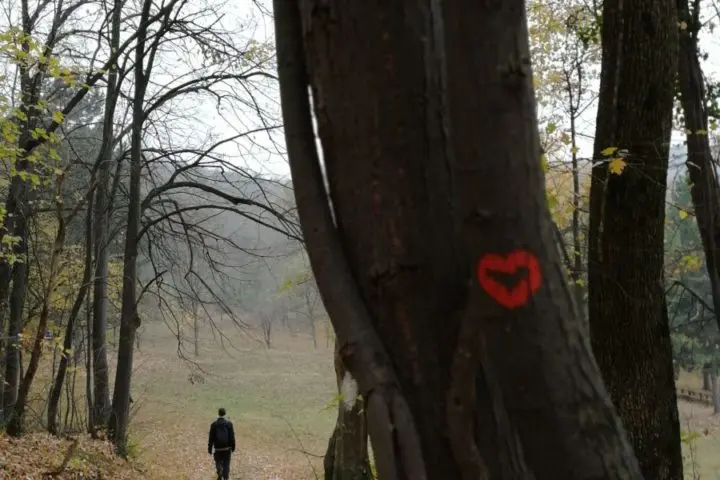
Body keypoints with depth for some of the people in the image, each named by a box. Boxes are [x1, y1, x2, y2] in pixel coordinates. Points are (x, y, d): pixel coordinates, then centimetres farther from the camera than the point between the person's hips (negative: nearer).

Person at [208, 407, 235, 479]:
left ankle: (220, 474, -5)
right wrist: (233, 446, 6)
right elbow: (232, 436, -4)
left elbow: (211, 438, -4)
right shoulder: (229, 423, -6)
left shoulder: (214, 424, -7)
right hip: (227, 448, 1)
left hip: (218, 448, -1)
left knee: (218, 462, 15)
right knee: (226, 464, 10)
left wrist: (210, 448, 2)